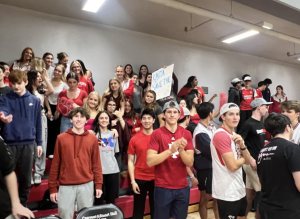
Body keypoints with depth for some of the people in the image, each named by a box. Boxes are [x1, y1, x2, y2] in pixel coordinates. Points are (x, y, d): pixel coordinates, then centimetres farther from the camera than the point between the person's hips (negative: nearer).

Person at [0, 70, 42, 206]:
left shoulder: (34, 100, 5)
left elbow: (38, 123, 7)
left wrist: (39, 143, 6)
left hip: (28, 144, 1)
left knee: (26, 178, 11)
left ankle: (22, 204, 29)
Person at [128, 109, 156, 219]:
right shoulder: (134, 139, -2)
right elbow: (130, 161, 0)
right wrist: (133, 181, -6)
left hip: (156, 178, 1)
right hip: (139, 179, 0)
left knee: (155, 209, 14)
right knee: (138, 210, 12)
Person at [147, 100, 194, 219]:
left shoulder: (186, 134, 1)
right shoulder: (156, 133, -8)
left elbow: (190, 163, -3)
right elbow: (150, 161, -16)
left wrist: (181, 150, -22)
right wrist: (170, 150, -26)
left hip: (183, 187, 3)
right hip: (163, 187, -3)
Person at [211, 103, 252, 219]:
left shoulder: (235, 135, 10)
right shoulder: (221, 135, -20)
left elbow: (247, 160, 9)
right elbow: (233, 166, -24)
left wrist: (241, 144, -8)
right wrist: (242, 158, -4)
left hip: (239, 190, 9)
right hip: (227, 193, -9)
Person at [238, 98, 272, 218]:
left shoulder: (261, 123, 13)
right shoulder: (248, 124, -14)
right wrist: (251, 159, -18)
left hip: (260, 161, 8)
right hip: (252, 162, -8)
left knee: (250, 193, 14)